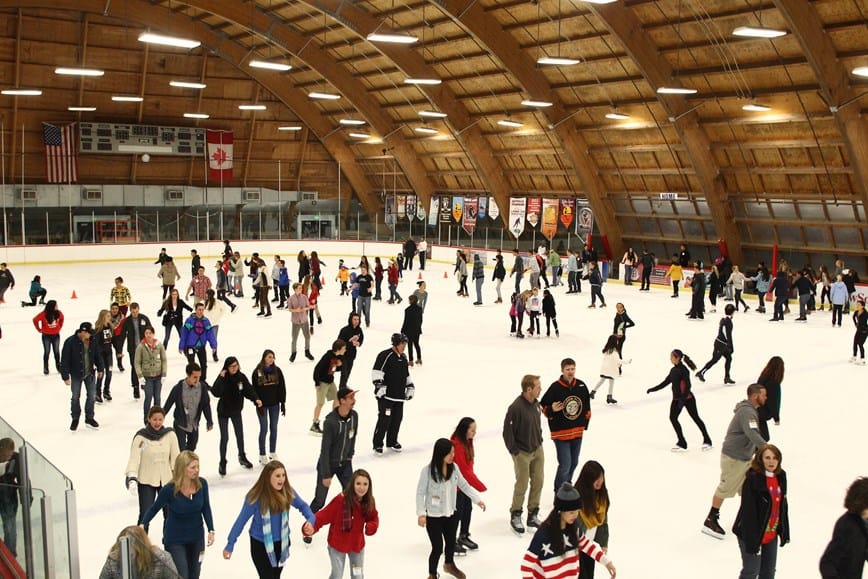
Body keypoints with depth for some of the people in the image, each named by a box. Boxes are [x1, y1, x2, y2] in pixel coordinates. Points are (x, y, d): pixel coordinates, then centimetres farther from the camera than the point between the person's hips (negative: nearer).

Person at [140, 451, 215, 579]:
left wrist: (211, 530, -3)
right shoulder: (169, 490, -23)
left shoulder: (202, 484, -15)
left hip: (196, 538, 4)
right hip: (175, 540, -4)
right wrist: (142, 524, -18)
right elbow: (154, 508, -5)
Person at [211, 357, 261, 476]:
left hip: (236, 411, 4)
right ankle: (222, 463, 18)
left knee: (240, 435, 18)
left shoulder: (241, 377, -11)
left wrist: (256, 399, -25)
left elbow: (249, 390, -8)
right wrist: (221, 378, -38)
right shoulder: (223, 378, -21)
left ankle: (242, 457, 40)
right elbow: (215, 393, -33)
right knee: (224, 438, 1)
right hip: (223, 412, -4)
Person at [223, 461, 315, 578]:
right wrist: (230, 544, -8)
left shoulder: (288, 491, -18)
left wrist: (310, 520, -21)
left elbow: (302, 505, -2)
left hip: (281, 542, 4)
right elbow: (241, 520, -15)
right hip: (260, 545, -4)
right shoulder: (256, 497, -27)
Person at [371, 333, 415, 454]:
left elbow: (406, 375, 26)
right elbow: (376, 372, -17)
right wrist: (379, 385, -22)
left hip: (399, 395, 8)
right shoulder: (385, 355, -12)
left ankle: (392, 441, 27)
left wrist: (410, 387, 21)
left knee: (397, 419, 11)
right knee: (384, 419, -7)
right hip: (386, 395, -8)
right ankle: (377, 444, 4)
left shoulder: (403, 358, 15)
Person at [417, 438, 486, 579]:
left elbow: (464, 485, 6)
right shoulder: (428, 471, -21)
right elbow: (420, 493, -15)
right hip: (433, 516, -5)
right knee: (437, 548, 2)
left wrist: (477, 499, 1)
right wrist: (421, 513, -20)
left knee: (451, 542, 24)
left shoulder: (454, 468, -6)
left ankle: (449, 564, 55)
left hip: (451, 514, 5)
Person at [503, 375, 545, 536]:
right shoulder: (516, 407, -25)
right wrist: (514, 450, -13)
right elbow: (507, 430, -18)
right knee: (522, 485, 3)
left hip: (537, 450, 7)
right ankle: (515, 516, 23)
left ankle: (533, 515, 28)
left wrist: (539, 440, 14)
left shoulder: (535, 403, -1)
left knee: (538, 482, 12)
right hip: (522, 453, -7)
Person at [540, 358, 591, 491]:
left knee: (573, 463, 20)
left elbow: (587, 406, 10)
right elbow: (543, 406, -9)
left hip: (577, 432, 6)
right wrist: (552, 409, -29)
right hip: (560, 433, -6)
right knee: (565, 465, -6)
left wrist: (585, 422, 10)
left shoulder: (581, 386, -3)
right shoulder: (555, 387, -17)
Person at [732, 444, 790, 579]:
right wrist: (752, 540, -22)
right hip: (752, 533, -7)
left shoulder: (781, 476, 0)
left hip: (772, 534, 7)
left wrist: (785, 532, 12)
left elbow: (783, 505, 10)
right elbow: (748, 511, -22)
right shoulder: (752, 478, -22)